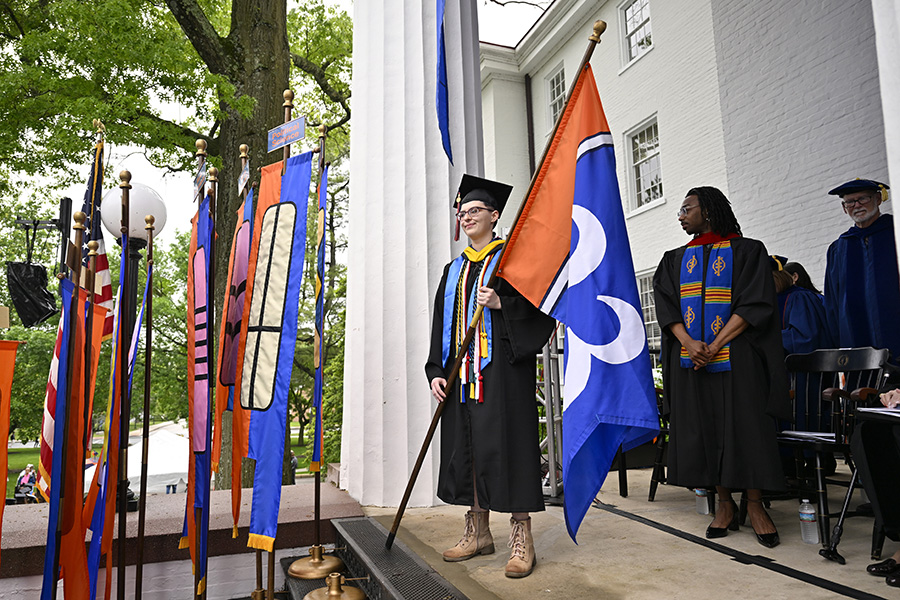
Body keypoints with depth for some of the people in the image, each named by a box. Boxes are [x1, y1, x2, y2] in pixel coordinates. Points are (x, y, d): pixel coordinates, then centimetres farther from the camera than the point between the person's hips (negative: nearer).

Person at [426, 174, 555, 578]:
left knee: (505, 443, -7)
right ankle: (478, 532, 18)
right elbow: (441, 323, 15)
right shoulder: (454, 269, 19)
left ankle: (521, 535, 3)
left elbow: (536, 304, -5)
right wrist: (436, 371, 7)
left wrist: (501, 303, -22)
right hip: (461, 372, 6)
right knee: (467, 447, 7)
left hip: (501, 367, -6)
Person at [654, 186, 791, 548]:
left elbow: (754, 304, -7)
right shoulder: (674, 260, 15)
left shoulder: (746, 251, 3)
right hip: (689, 360, 4)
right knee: (703, 430, 3)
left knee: (744, 427, -3)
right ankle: (725, 505, 13)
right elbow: (666, 306, 3)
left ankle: (755, 505, 10)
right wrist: (689, 342, -14)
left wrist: (714, 346, -16)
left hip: (735, 356, -3)